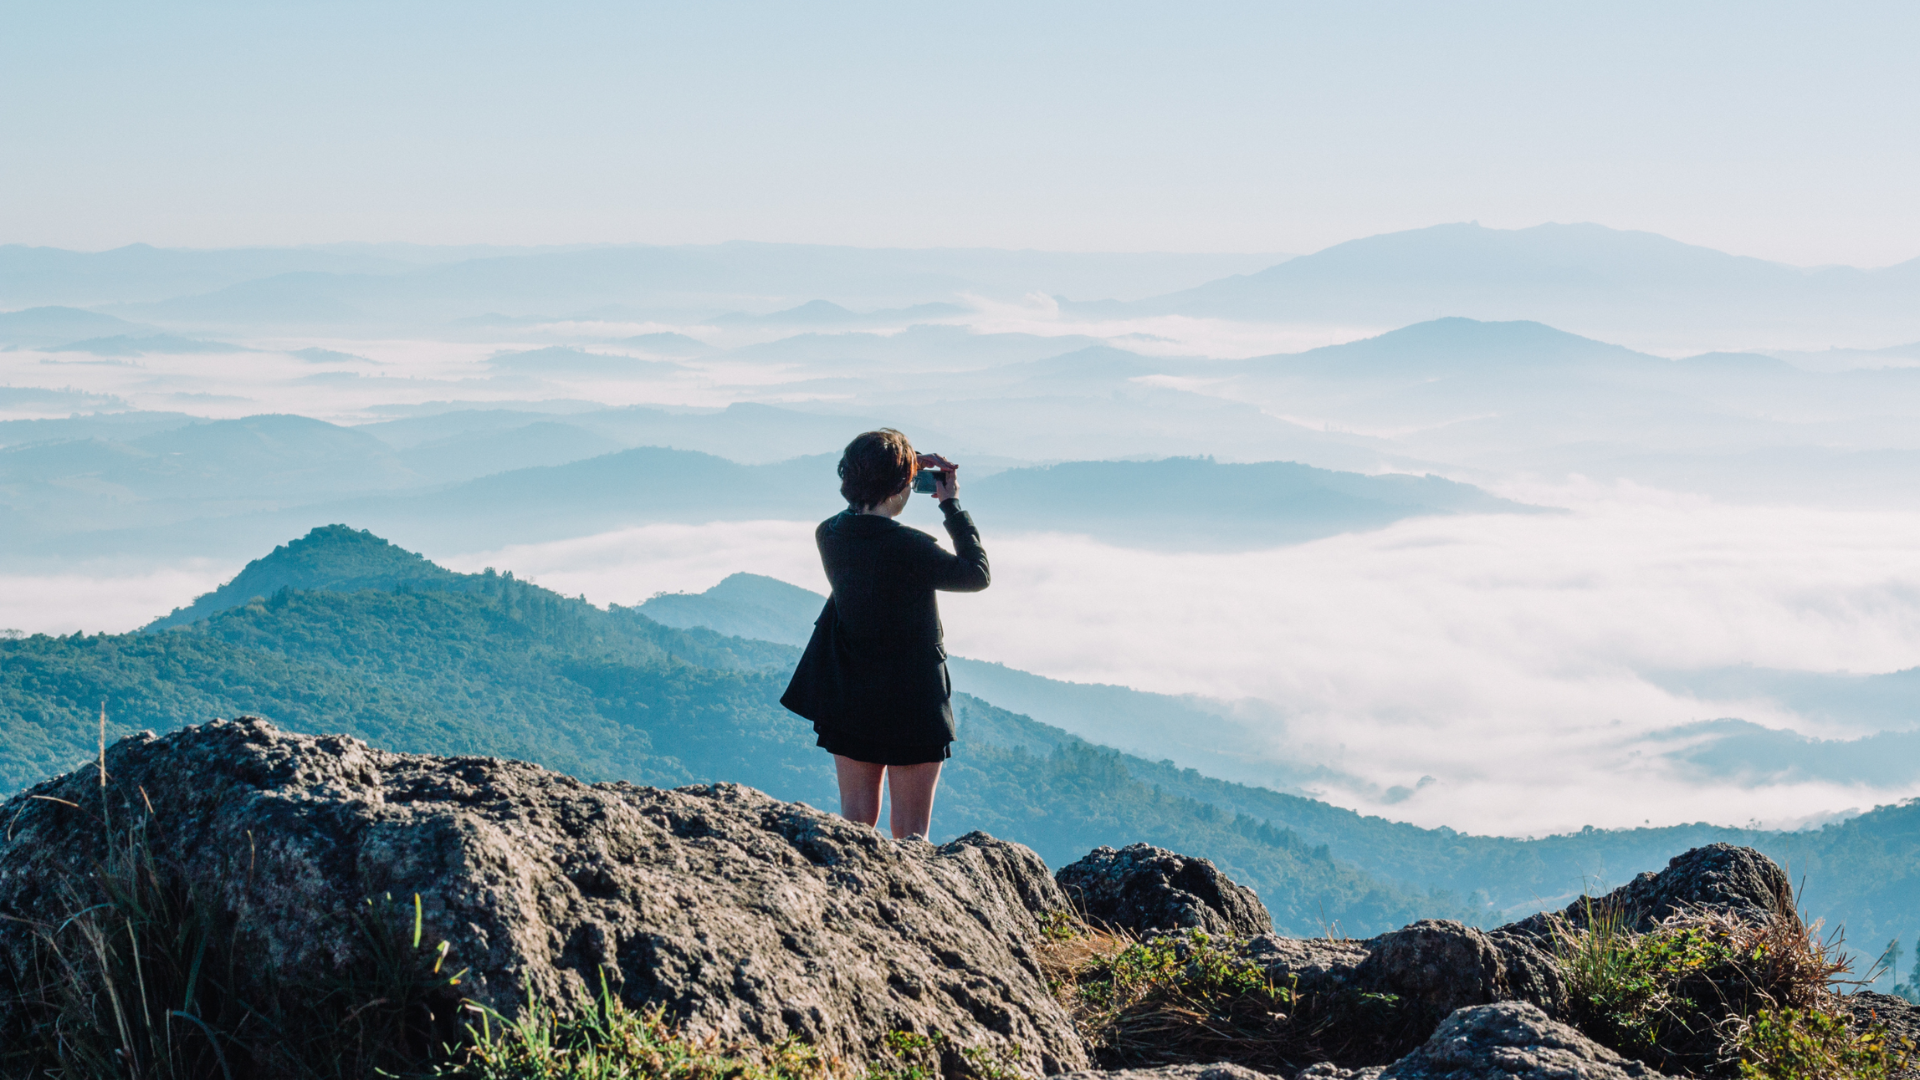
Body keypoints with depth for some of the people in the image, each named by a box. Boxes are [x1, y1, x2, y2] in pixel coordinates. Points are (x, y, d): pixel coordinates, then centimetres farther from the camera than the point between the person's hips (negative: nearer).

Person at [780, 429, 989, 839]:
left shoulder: (828, 535, -5)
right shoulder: (909, 548, -23)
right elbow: (977, 574, -9)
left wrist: (907, 466, 10)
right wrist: (952, 505, -3)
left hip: (848, 699, 6)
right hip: (911, 700, -6)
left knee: (855, 822, 15)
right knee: (910, 832, 5)